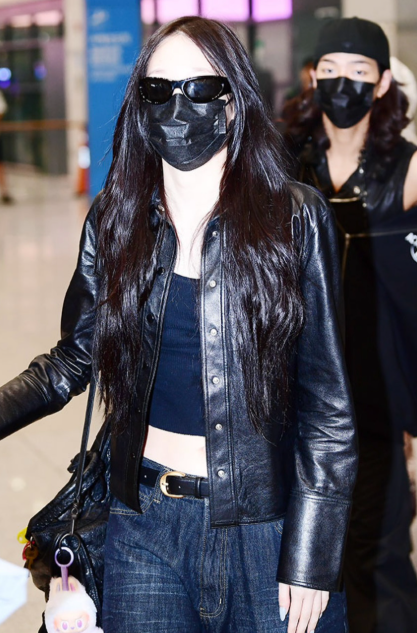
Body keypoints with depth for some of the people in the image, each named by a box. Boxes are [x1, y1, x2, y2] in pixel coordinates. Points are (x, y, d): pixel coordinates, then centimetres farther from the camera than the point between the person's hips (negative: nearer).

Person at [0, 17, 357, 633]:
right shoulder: (114, 220, 3)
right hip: (146, 521, 2)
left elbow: (327, 401, -7)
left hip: (268, 519, -2)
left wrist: (311, 557, -10)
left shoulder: (295, 219, -7)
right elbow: (73, 360, 8)